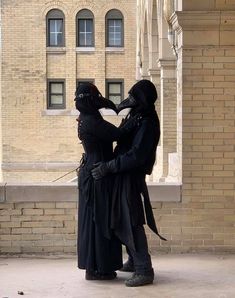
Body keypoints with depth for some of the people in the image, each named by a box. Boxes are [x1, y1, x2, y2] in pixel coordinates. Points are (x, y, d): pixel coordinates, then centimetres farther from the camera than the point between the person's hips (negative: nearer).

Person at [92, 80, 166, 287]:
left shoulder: (147, 123, -19)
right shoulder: (136, 115, 10)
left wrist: (108, 167, -22)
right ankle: (134, 261, 31)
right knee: (122, 220, 18)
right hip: (124, 174, 10)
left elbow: (136, 156, -24)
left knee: (131, 222, -9)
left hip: (131, 176, -10)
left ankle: (144, 270, -5)